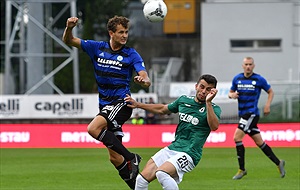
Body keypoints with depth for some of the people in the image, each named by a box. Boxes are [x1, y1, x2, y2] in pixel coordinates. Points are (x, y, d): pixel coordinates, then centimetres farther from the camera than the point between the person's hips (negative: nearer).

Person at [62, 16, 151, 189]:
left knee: (93, 128, -29)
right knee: (114, 158, 3)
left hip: (121, 102, -5)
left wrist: (143, 81, -40)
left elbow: (146, 80, -15)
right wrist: (69, 28, -15)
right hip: (105, 105, 5)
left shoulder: (131, 54, -5)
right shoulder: (97, 48, 5)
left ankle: (131, 158, -21)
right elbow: (69, 41, 7)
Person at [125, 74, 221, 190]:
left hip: (189, 154, -6)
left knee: (161, 173, -33)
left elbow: (214, 126, -24)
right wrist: (138, 105, 31)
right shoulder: (184, 100, 13)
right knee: (142, 179, -3)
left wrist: (208, 102, -27)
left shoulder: (213, 108, -3)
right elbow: (162, 109, 30)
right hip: (172, 149, 6)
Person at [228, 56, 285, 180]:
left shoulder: (259, 79, -5)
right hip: (242, 114, 6)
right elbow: (230, 93, 18)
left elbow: (270, 92, 7)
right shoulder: (237, 79, 8)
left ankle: (242, 169, -8)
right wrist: (232, 95, -5)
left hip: (252, 113, -6)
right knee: (259, 142, 10)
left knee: (237, 137, -16)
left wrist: (267, 105, -7)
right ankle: (278, 163, 23)